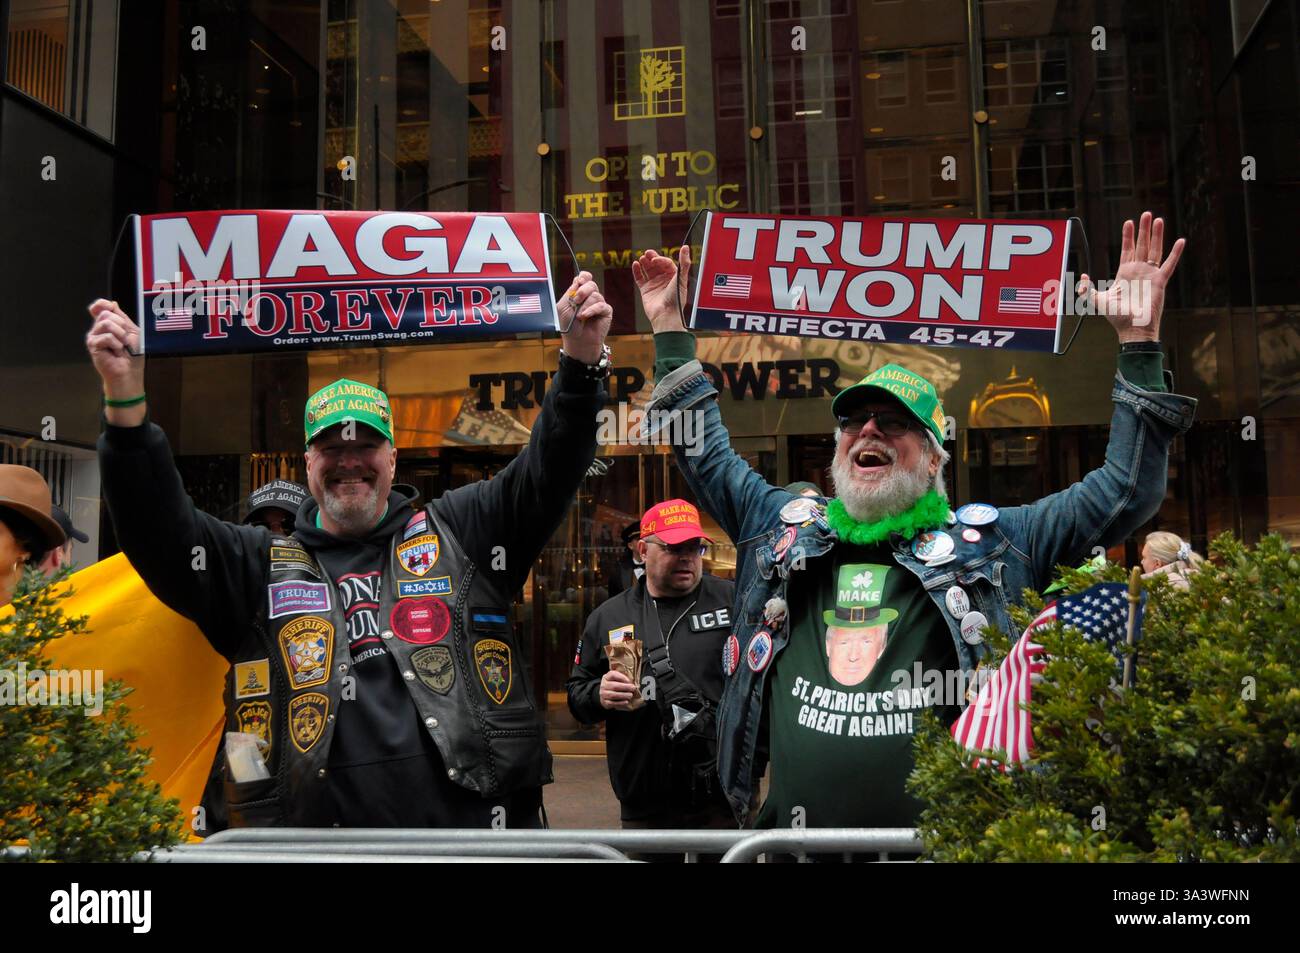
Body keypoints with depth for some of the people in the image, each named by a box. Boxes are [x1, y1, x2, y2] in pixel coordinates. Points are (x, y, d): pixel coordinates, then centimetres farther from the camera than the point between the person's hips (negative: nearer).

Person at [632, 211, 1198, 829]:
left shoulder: (988, 544, 3)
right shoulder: (786, 529, 9)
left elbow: (1127, 491, 1)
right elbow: (705, 453, 18)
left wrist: (1139, 341, -5)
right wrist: (670, 330, 15)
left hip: (945, 836, -2)